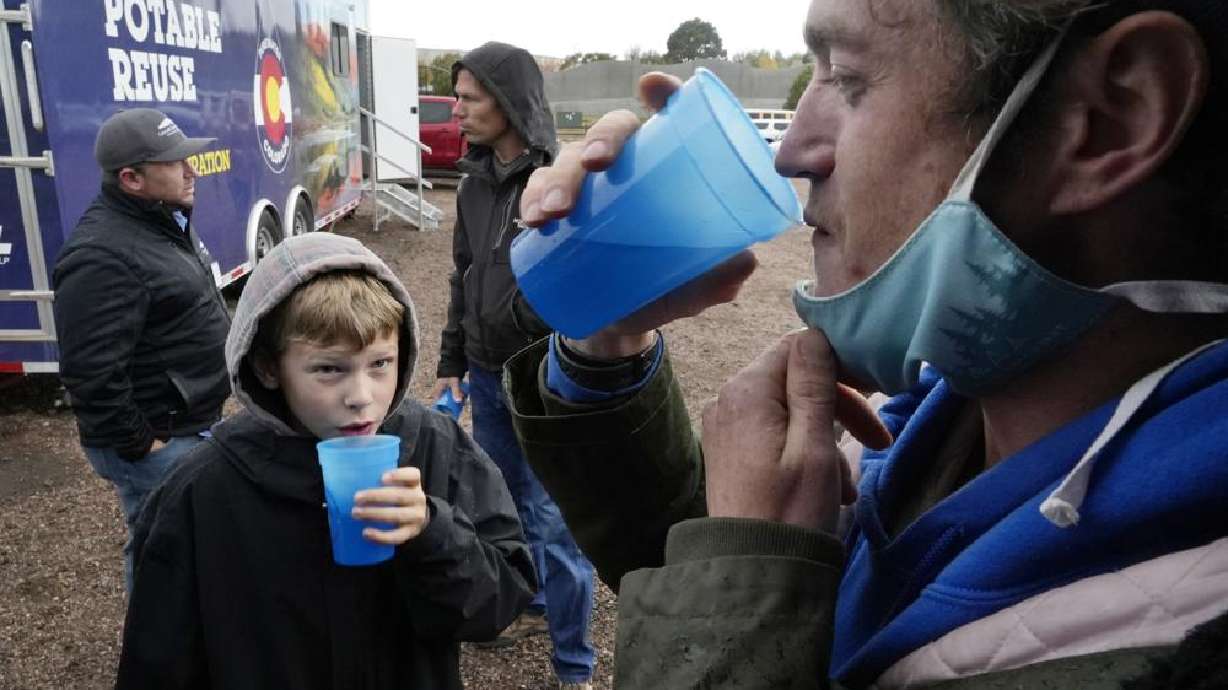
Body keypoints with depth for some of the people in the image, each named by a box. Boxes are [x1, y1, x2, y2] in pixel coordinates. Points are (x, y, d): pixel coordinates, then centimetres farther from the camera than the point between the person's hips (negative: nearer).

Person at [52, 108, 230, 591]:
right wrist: (136, 443, -18)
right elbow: (91, 371, -27)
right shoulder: (102, 256, -25)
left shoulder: (165, 220, 8)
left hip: (195, 424, 10)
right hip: (158, 444, -10)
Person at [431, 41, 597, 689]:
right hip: (487, 379, 7)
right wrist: (450, 363, 15)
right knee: (505, 506, 21)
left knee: (554, 523, 2)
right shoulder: (474, 182, 6)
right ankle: (530, 606, 45)